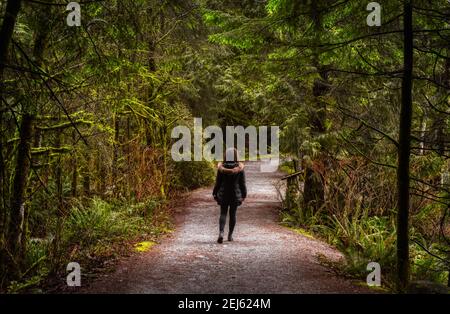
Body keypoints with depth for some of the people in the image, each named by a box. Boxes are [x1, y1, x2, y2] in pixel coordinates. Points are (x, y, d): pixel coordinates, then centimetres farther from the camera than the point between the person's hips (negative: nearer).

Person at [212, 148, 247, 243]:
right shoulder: (240, 168, -10)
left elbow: (218, 183, -4)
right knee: (233, 214, 13)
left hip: (223, 194, 0)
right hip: (235, 194, 0)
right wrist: (244, 195, 8)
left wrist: (215, 193, 7)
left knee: (223, 214, 7)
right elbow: (242, 183, -4)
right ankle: (230, 235, 19)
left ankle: (221, 233, -14)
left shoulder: (221, 168, -10)